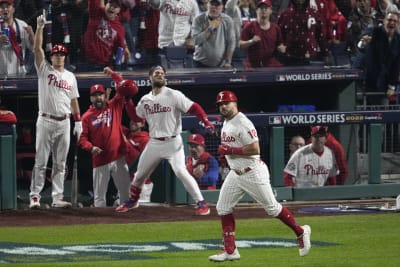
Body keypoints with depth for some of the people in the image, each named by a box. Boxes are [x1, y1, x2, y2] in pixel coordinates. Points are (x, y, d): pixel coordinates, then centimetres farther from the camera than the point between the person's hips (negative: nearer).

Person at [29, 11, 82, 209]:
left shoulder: (70, 77, 14)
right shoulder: (44, 69, 3)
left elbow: (74, 100, 16)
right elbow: (37, 48, -10)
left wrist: (78, 122, 9)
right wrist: (40, 27, -21)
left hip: (64, 123, 4)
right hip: (45, 121, -4)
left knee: (60, 163, 5)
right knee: (40, 161, -6)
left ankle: (57, 198, 7)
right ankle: (35, 197, -5)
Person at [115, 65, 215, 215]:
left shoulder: (174, 95, -8)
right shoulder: (145, 100, 8)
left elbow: (193, 107, -13)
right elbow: (137, 118, 18)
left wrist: (206, 122, -28)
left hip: (172, 142, -5)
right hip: (154, 144, 5)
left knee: (181, 172, -21)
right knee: (140, 173, 15)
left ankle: (201, 203, -16)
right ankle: (133, 201, 39)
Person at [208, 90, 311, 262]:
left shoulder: (242, 123, -19)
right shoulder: (226, 123, 10)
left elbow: (255, 148, -25)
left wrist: (231, 150, -23)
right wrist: (223, 151, 7)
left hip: (253, 172, -9)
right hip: (236, 174, 9)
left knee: (272, 208, 0)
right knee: (223, 208, 2)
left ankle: (300, 232, 18)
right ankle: (230, 251, 4)